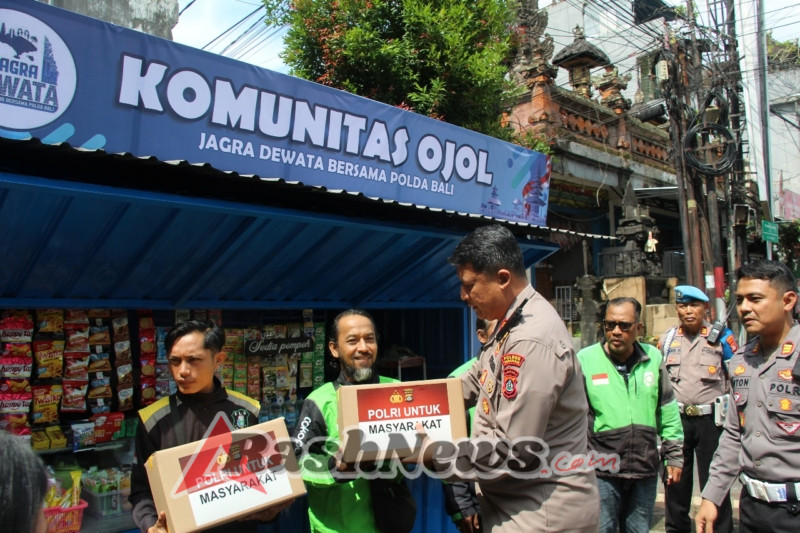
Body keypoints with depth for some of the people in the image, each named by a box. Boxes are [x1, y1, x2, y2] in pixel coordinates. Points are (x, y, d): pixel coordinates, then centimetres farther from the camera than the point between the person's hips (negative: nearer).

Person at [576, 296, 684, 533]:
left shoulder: (653, 358, 3)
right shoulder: (585, 359, -9)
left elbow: (669, 412, 11)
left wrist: (674, 456, 11)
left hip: (645, 471, 4)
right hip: (602, 473, -3)